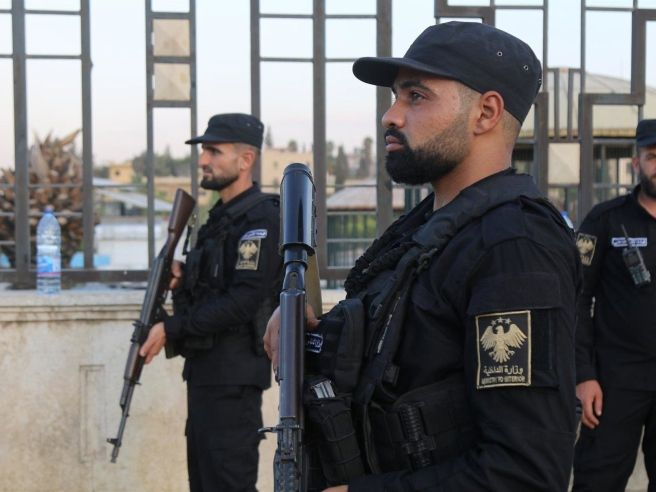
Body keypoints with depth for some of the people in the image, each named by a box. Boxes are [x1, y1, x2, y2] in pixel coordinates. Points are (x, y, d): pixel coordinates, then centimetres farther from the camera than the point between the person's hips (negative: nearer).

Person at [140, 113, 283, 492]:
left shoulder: (260, 218, -14)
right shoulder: (223, 216, 17)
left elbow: (241, 302, -22)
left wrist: (171, 329, -18)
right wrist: (182, 282, 2)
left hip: (234, 372, -10)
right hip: (206, 367, 10)